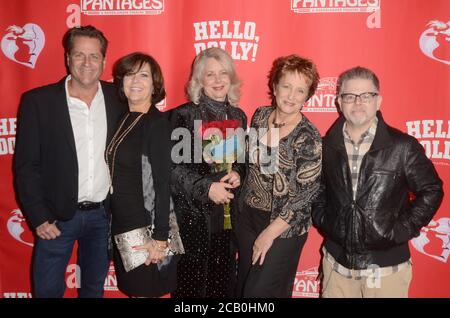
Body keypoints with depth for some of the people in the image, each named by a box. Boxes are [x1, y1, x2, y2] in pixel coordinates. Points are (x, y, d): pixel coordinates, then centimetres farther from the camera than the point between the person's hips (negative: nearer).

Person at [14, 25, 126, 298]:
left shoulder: (118, 99, -1)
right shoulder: (38, 101, -7)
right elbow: (26, 165, -6)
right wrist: (39, 217, -9)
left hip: (103, 214, 2)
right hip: (58, 216, -2)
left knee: (95, 287, 19)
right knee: (47, 288, 11)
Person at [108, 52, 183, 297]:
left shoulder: (157, 122, -13)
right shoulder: (123, 119, 7)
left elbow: (163, 182, -18)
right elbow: (117, 174, 10)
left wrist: (160, 237, -19)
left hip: (147, 226, -6)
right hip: (121, 224, 6)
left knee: (146, 290, 8)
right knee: (131, 288, 18)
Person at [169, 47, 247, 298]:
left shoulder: (238, 116, 10)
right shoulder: (184, 115, -7)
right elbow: (173, 164, -12)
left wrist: (237, 174, -5)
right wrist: (206, 187, -19)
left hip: (228, 214, 5)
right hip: (194, 214, -4)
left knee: (224, 281, 14)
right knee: (192, 282, 7)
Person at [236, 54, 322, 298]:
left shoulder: (309, 138, -19)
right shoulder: (260, 116, -2)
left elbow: (305, 193, -18)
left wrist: (270, 233, -15)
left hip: (285, 227, -5)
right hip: (249, 216, 6)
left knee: (260, 291, 6)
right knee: (243, 287, 20)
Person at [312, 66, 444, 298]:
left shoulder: (402, 146, -9)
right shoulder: (326, 146, -1)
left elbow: (431, 191, -2)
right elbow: (316, 189, 12)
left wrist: (401, 230, -7)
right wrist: (323, 221, 1)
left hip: (386, 269, -2)